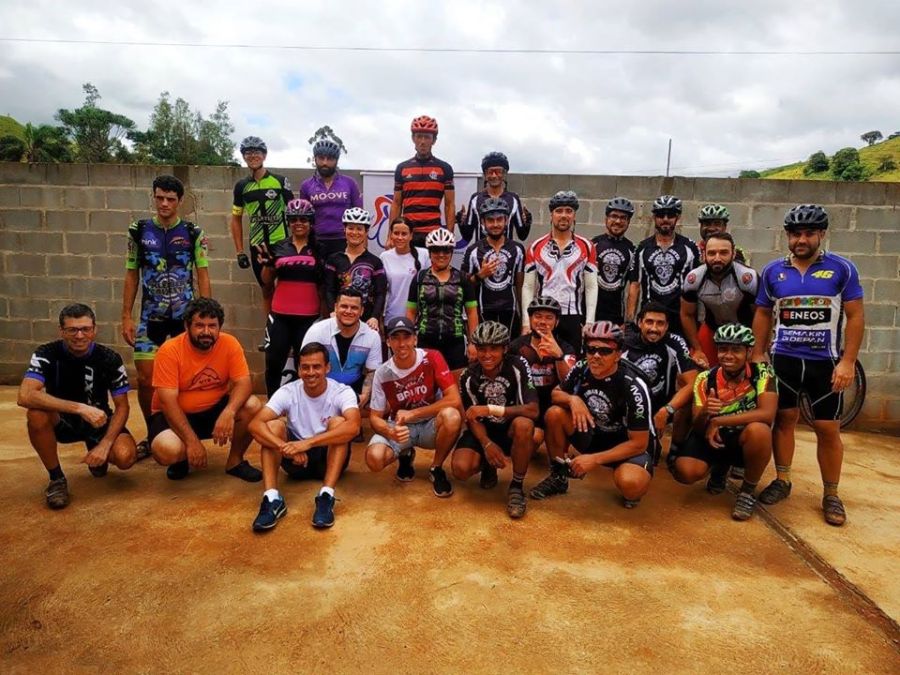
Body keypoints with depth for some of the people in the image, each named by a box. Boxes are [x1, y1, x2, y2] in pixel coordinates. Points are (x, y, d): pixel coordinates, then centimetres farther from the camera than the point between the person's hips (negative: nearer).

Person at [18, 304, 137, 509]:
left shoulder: (109, 358, -15)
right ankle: (56, 478, -12)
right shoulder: (46, 354, -17)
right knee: (37, 413, -35)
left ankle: (95, 448, 12)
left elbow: (122, 406, -11)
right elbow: (25, 396, -33)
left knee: (125, 457, -28)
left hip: (98, 421, 0)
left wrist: (104, 445, -25)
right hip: (62, 420, 0)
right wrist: (80, 408, -41)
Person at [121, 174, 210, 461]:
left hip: (186, 316, -1)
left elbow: (203, 277, 0)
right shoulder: (138, 231, 3)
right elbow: (131, 275, 6)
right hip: (150, 317, 1)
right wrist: (126, 317, 1)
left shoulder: (194, 233, -1)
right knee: (145, 379, -1)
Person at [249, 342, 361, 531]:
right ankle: (272, 499, -33)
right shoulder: (288, 392, -11)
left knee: (338, 422, -29)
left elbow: (353, 427, -37)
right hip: (297, 459, 2)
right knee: (273, 425, -23)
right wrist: (286, 447, -41)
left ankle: (326, 497, -36)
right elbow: (255, 424, -25)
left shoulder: (342, 392, -16)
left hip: (330, 458, -2)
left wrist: (307, 443, -44)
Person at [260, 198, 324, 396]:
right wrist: (268, 262, -6)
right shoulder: (279, 248, 7)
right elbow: (267, 280, 11)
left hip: (309, 316, -1)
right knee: (274, 363, 5)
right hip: (280, 315, 2)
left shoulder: (319, 250, 3)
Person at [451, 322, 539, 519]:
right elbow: (472, 418, -8)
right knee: (460, 468, -25)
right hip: (484, 431, 2)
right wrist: (487, 444, -28)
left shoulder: (518, 366, -18)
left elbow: (533, 410, -26)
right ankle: (488, 465, 13)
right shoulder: (469, 377, -9)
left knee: (524, 425, -38)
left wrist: (490, 409, -33)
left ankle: (517, 485, -15)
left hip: (511, 429, -2)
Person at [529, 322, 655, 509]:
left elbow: (638, 443, -22)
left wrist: (594, 459, -27)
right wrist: (572, 399, -22)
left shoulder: (633, 387, -27)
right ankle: (558, 476, 0)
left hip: (630, 444, -4)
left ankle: (631, 490, 4)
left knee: (631, 484, -37)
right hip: (595, 434, 5)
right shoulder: (581, 369, -13)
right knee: (554, 413, -20)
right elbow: (556, 393, 2)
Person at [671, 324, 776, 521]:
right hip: (713, 437, 2)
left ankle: (748, 491, -10)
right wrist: (704, 414, -36)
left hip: (747, 440, -2)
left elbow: (767, 414, -32)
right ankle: (721, 466, 15)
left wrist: (717, 421, -31)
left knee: (759, 430, -38)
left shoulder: (762, 373, -16)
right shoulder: (705, 379, -12)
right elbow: (698, 429, -11)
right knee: (684, 472, -25)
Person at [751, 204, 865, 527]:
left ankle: (831, 496, 16)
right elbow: (763, 314, 8)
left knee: (827, 428, 3)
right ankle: (782, 481, 23)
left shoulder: (841, 269, -4)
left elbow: (855, 317, -5)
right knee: (784, 419, 9)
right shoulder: (773, 271, 2)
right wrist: (757, 354, 3)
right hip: (784, 359, 2)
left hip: (826, 362, -2)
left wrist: (848, 361, -11)